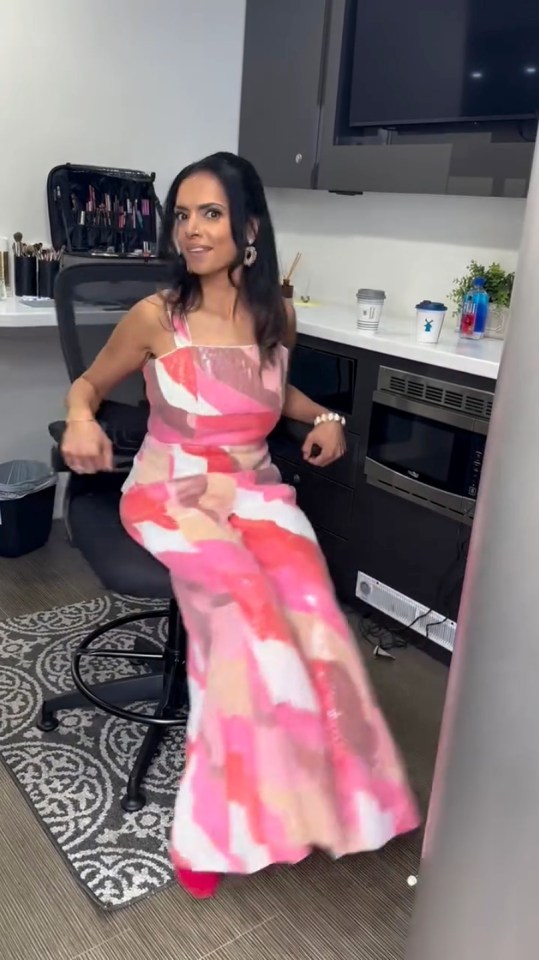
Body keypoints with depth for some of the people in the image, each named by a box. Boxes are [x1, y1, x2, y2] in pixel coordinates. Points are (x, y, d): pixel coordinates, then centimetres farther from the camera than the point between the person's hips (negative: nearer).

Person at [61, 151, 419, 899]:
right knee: (245, 604, -30)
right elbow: (88, 383, 6)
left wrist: (324, 417, 5)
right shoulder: (154, 317, -8)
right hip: (170, 492, -3)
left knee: (307, 604, -26)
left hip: (254, 488, 3)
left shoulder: (277, 316, 2)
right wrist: (81, 420, -16)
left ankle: (318, 785, -9)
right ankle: (221, 818, -14)